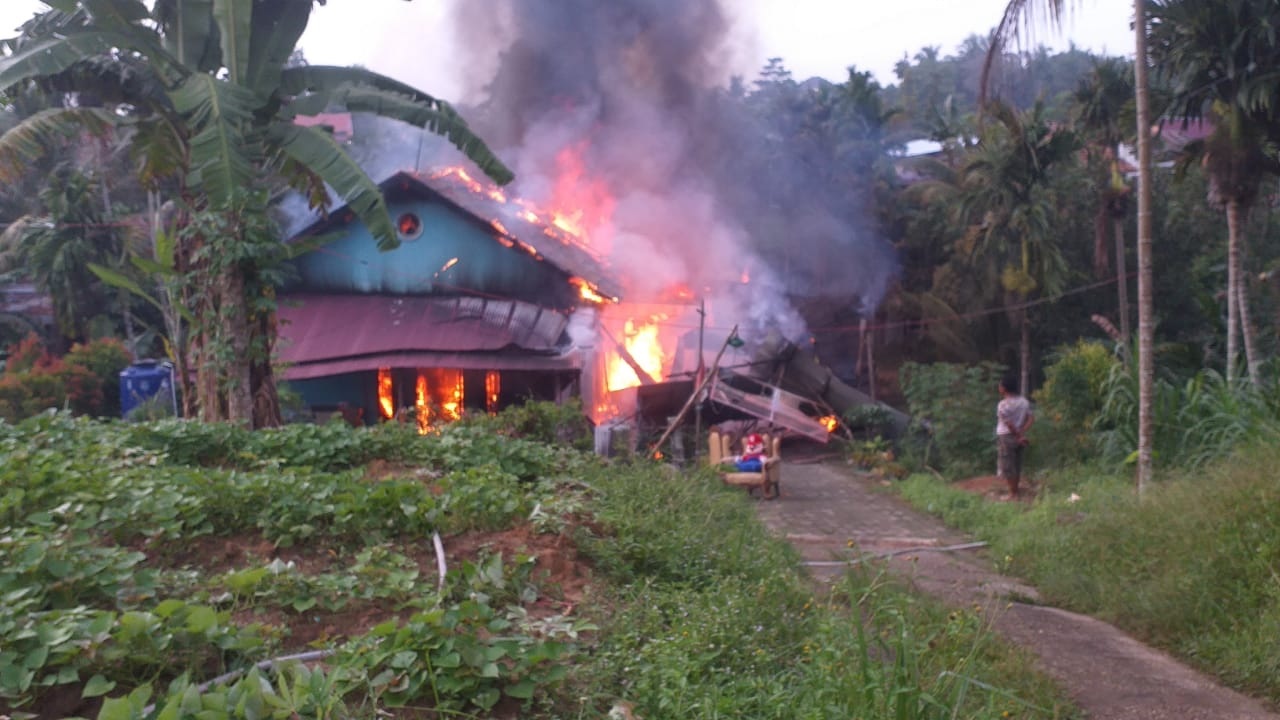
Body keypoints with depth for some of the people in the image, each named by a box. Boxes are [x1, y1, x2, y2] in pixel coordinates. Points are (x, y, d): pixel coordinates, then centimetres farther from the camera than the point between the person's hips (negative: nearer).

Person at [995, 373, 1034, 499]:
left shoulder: (1003, 404, -18)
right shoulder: (1024, 401, 4)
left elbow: (1009, 424, -20)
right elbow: (1031, 418, 0)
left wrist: (1019, 436, -8)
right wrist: (1022, 433, -5)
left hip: (1006, 437, -7)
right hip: (1018, 437, 7)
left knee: (1007, 467, 2)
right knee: (1017, 465, 15)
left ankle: (1012, 494, 6)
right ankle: (1015, 492, 22)